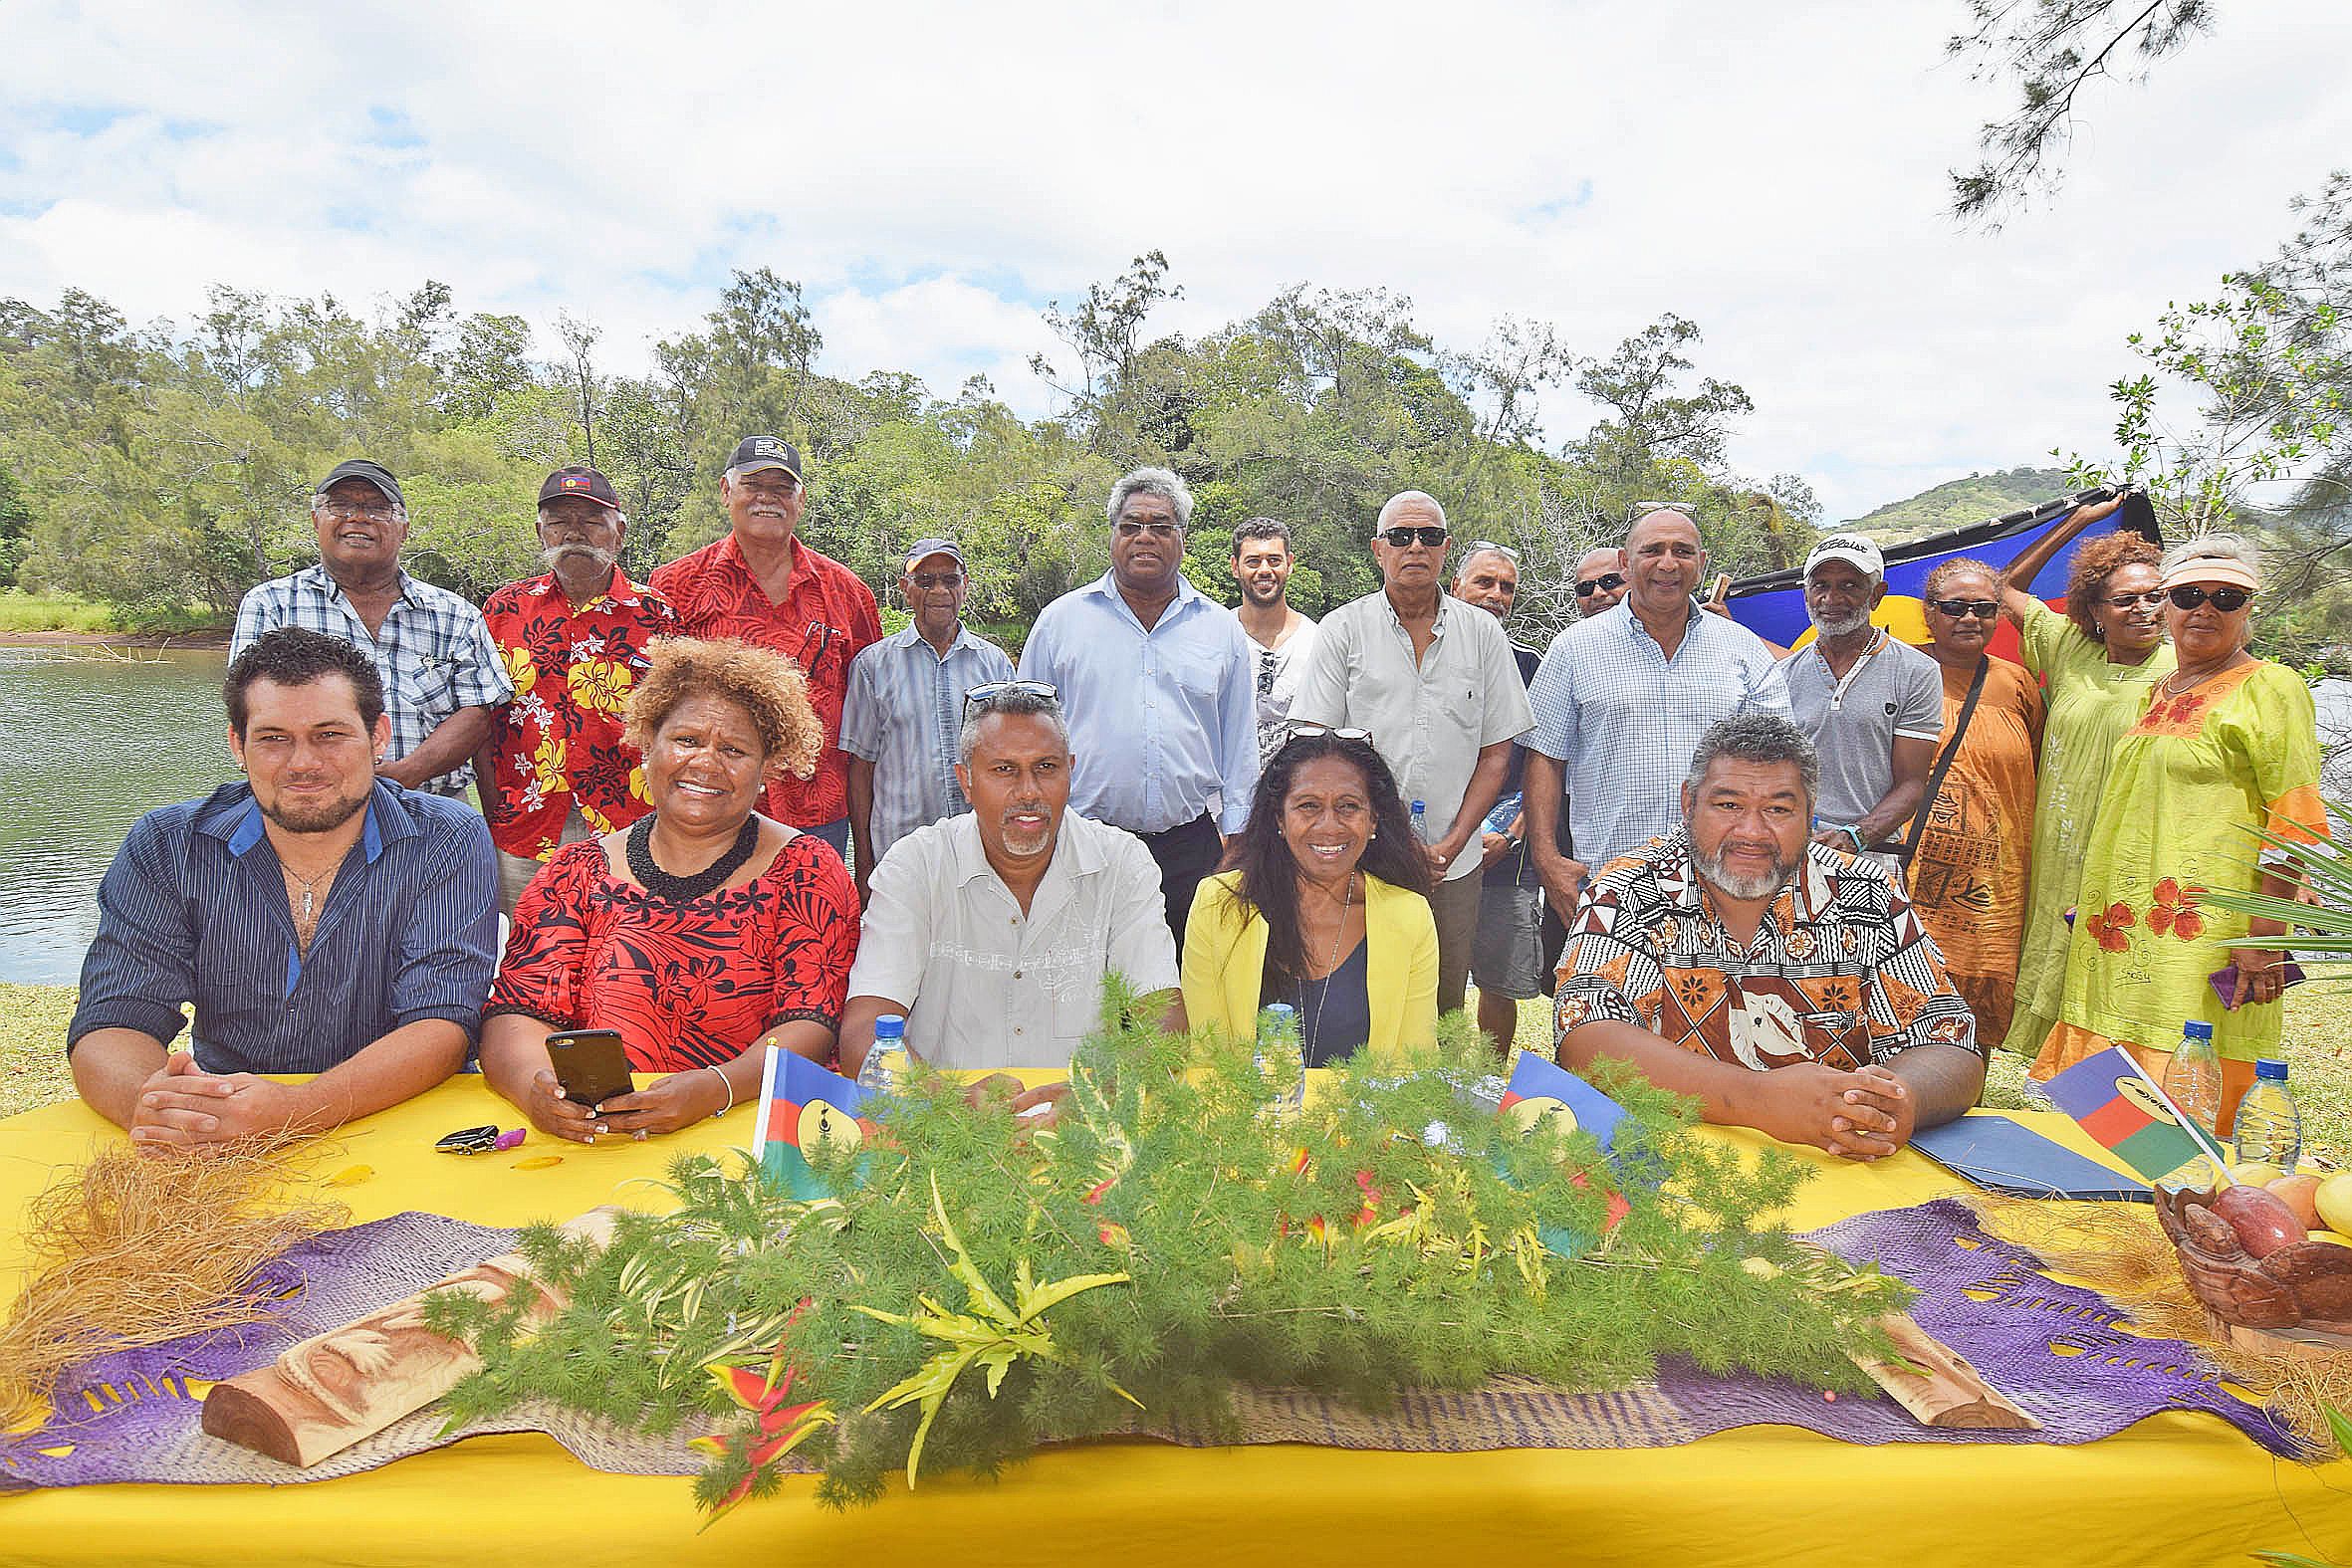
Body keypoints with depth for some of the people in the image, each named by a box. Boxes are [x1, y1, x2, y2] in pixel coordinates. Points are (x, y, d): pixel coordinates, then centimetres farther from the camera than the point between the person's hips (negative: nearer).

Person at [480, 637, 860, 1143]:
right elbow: (518, 1013, 6)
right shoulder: (578, 871, 13)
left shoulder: (804, 869, 7)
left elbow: (813, 1023, -3)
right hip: (587, 1133, 2)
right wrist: (536, 1084, -18)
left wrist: (713, 1090, -21)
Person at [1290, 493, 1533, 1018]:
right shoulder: (1342, 630, 2)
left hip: (1452, 866, 2)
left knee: (1444, 1011, 9)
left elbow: (1495, 753, 7)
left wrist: (1451, 845, -5)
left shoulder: (1483, 634, 7)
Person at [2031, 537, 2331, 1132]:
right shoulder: (2160, 692, 18)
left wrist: (2265, 935, -18)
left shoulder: (2269, 687, -4)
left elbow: (2293, 823, -11)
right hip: (2123, 920, 7)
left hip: (2202, 926, -7)